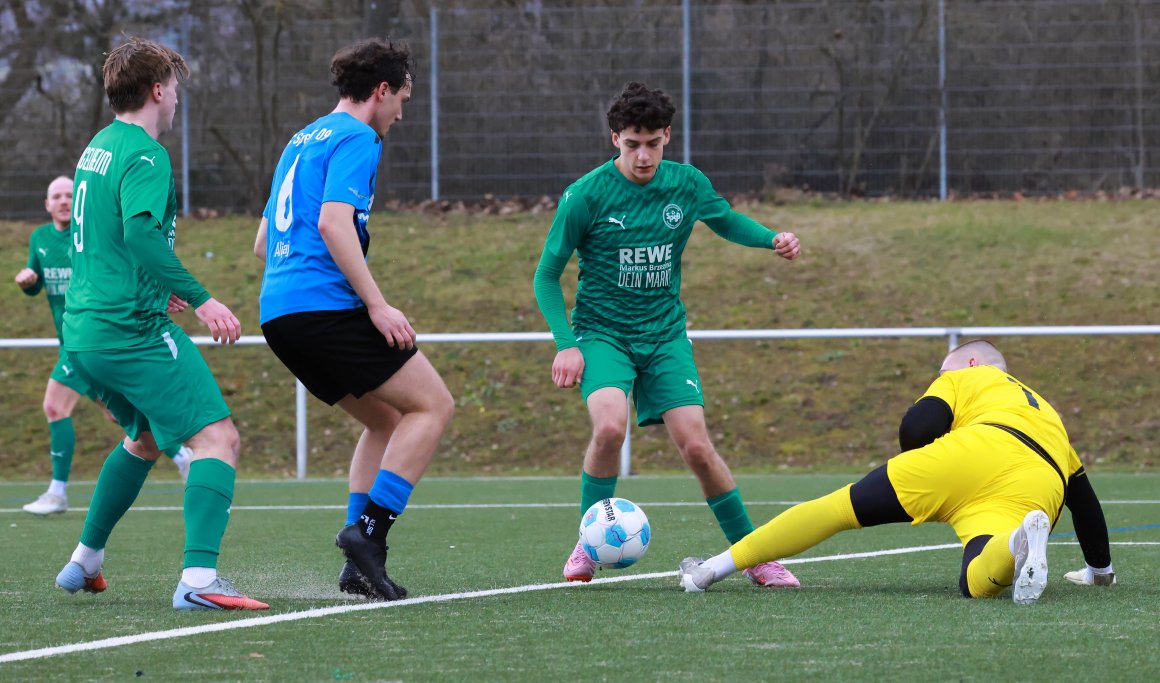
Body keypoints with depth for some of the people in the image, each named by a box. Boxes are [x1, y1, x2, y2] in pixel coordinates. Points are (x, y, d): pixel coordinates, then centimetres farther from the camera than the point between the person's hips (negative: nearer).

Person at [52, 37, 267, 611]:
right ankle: (199, 578, -31)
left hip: (83, 332, 10)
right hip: (135, 330, -10)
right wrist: (199, 298, -30)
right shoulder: (144, 155, -12)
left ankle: (84, 561, 33)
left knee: (145, 437, 30)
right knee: (217, 439, -14)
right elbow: (141, 233, -27)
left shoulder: (97, 148, 17)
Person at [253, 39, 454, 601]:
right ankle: (370, 529, -15)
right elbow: (334, 223, -19)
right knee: (433, 405, -3)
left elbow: (263, 244, 27)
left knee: (385, 419, 18)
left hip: (278, 313, 9)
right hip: (326, 305, -9)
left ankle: (360, 565, 8)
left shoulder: (300, 142, 24)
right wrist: (377, 305, -19)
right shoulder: (356, 139, -5)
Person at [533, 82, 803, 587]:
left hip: (665, 334, 2)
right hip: (603, 332, -2)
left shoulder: (688, 185, -2)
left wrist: (773, 239, -1)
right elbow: (547, 276, -3)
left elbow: (728, 222, 20)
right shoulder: (586, 195, -12)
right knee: (610, 426, -28)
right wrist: (566, 344, -13)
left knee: (695, 445, -10)